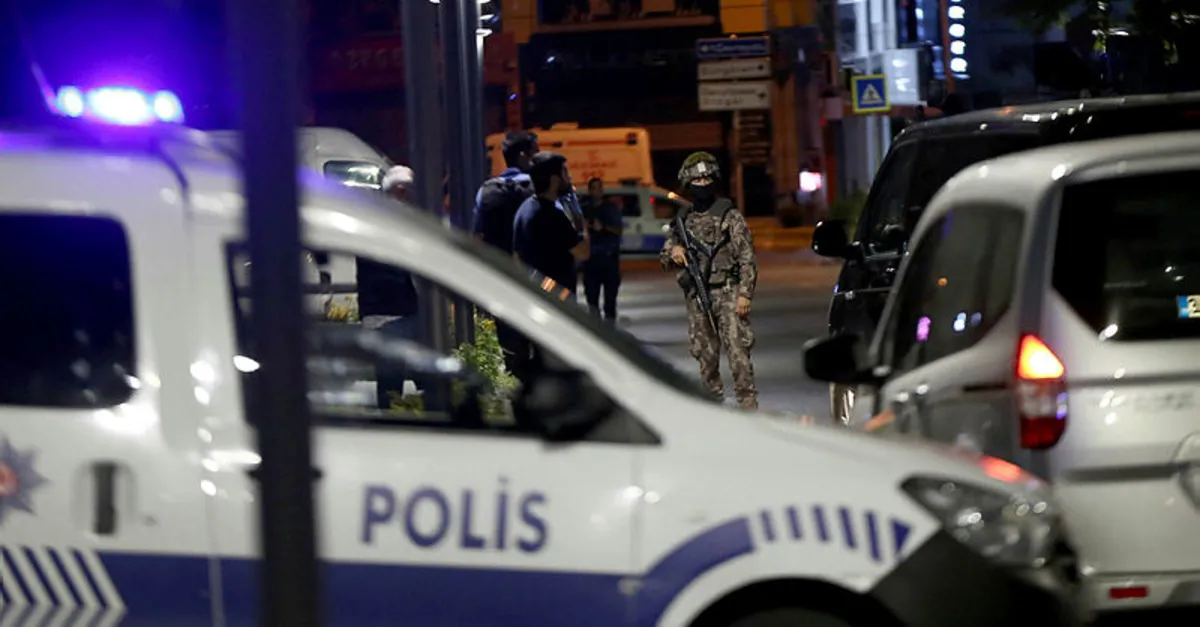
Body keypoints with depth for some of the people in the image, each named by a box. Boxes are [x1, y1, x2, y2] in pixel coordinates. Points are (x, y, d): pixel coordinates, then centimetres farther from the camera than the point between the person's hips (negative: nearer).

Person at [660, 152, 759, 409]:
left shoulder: (729, 215, 1)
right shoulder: (683, 220, 14)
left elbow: (747, 257, -2)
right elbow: (665, 259, 23)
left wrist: (745, 293, -11)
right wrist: (672, 253, -2)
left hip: (727, 294, -5)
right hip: (697, 298, 5)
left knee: (737, 350, -13)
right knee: (706, 355, 7)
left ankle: (749, 405, -15)